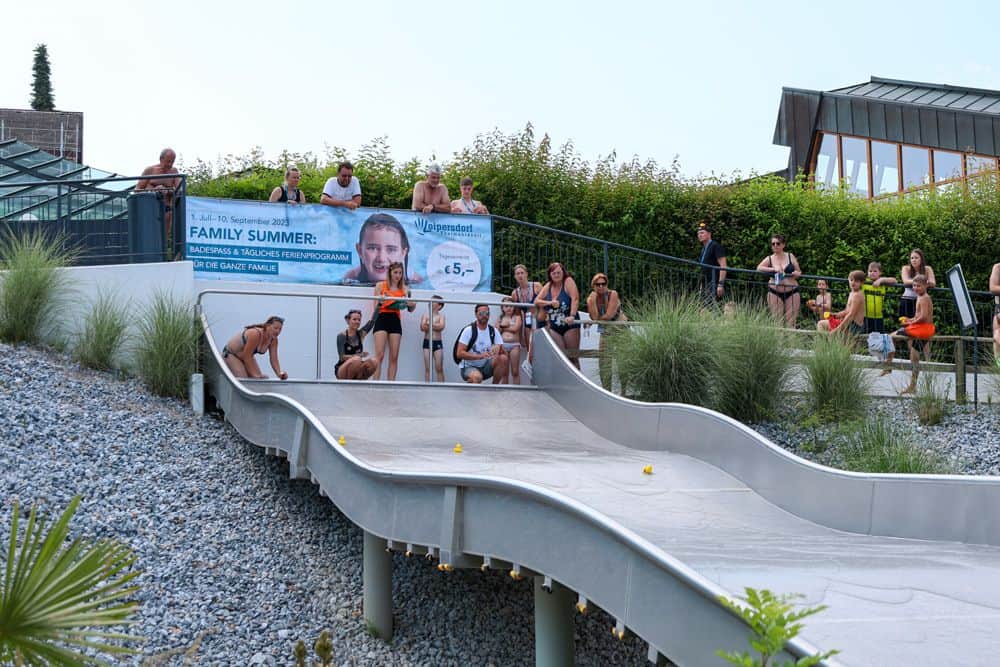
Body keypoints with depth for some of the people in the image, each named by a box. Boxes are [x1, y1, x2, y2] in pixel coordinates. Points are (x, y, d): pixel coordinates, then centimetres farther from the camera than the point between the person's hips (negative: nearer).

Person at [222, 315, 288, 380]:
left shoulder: (273, 340, -14)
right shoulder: (256, 334, -35)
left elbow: (274, 360, -11)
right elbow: (246, 356, -31)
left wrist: (279, 374, -28)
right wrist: (254, 374, -31)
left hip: (246, 357, 7)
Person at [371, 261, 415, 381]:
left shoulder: (404, 289, 11)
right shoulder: (380, 286, 4)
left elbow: (410, 310, 10)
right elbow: (376, 307, 1)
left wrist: (412, 305, -12)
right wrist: (380, 302, -20)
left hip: (396, 320, 3)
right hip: (382, 319, -3)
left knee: (394, 357, -1)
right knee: (379, 355, -14)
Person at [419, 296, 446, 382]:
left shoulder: (441, 316, 4)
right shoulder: (425, 315, 6)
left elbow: (441, 326, -15)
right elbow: (422, 328, -9)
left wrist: (429, 324, -12)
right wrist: (435, 325, -13)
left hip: (437, 343, -1)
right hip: (427, 342, 1)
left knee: (439, 368, -2)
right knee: (427, 368, 1)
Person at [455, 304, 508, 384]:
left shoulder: (493, 331, 2)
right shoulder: (469, 330, -12)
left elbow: (504, 353, -1)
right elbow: (459, 353, -19)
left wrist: (498, 348, -26)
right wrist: (480, 356, -29)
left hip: (485, 367, 6)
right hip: (469, 367, -5)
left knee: (503, 358, -19)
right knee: (477, 377, -38)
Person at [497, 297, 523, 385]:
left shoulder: (517, 317, 7)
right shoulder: (500, 319, 13)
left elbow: (515, 328, -9)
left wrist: (503, 327, 0)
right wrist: (503, 325, -7)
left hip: (514, 345, -2)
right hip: (503, 345, 2)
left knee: (515, 372, -1)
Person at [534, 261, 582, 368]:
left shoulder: (568, 281, -6)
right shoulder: (547, 287, 8)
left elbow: (575, 299, -17)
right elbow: (536, 301, 6)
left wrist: (572, 316, -30)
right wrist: (550, 303, -13)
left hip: (569, 325, -4)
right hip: (554, 327, 4)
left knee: (573, 356, -1)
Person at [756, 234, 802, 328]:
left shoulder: (790, 256, 7)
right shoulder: (769, 259, 5)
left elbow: (799, 272, 10)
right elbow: (759, 268, -12)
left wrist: (796, 274, -14)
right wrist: (773, 269, -23)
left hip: (792, 292, 0)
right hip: (775, 293, 0)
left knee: (791, 322, -4)